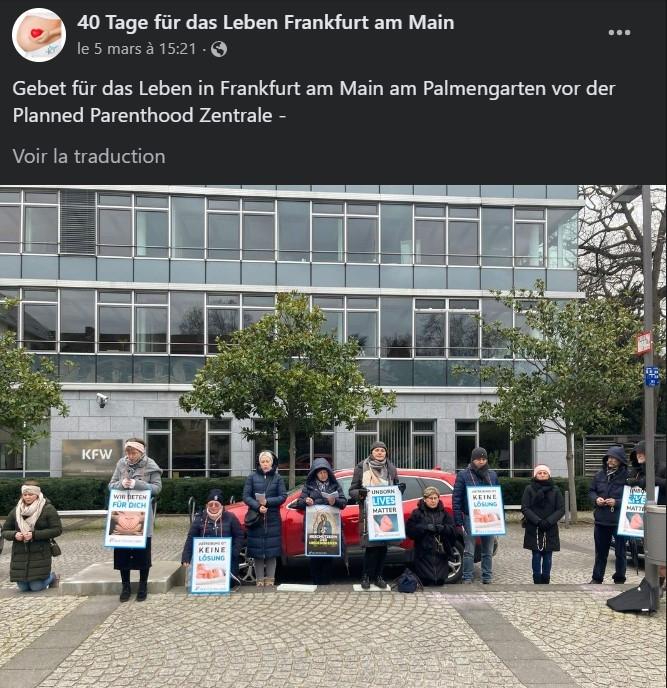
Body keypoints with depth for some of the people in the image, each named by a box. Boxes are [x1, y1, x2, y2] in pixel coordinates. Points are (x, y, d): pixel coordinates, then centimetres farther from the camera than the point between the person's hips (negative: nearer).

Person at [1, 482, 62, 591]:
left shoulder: (48, 509, -5)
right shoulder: (16, 510, 9)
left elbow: (57, 529, -11)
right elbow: (5, 531, 12)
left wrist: (34, 534, -18)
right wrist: (14, 535, -12)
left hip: (40, 554, -4)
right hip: (19, 555, 4)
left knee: (36, 587, -6)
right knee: (23, 588, 7)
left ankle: (52, 577, 26)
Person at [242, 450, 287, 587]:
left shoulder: (278, 478, 6)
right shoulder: (252, 477, 6)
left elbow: (283, 496, 0)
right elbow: (246, 496, 0)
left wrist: (267, 502, -14)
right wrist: (258, 506, -16)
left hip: (273, 519, 0)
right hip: (256, 518, 0)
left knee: (272, 551, 0)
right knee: (257, 551, 0)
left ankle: (270, 579, 8)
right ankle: (260, 579, 8)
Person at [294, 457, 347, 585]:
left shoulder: (335, 485, 14)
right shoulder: (309, 485, 13)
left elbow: (344, 502, 6)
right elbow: (299, 503, 10)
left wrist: (335, 501, -15)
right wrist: (305, 501, -13)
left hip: (331, 526, 1)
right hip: (313, 526, 0)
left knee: (330, 554, -1)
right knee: (314, 554, -3)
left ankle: (326, 582, 9)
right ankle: (316, 582, 6)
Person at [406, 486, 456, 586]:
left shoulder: (444, 513, 13)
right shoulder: (417, 513, 4)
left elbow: (452, 530, 2)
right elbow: (409, 530, -7)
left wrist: (441, 528, -18)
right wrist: (426, 528, -18)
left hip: (440, 553, 3)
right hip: (424, 553, -3)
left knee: (440, 582, 1)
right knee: (425, 581, -5)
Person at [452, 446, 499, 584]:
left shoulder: (492, 475, 10)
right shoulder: (463, 475, -3)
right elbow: (456, 498, -6)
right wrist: (459, 521, -12)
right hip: (470, 518, -4)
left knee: (488, 552, 11)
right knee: (469, 552, -2)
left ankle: (487, 579, 20)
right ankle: (467, 580, 4)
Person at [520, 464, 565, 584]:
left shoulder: (555, 490, 5)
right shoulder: (529, 489, 1)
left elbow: (561, 509, 0)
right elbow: (525, 508, -5)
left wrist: (549, 521, -14)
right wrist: (538, 521, -17)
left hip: (550, 530, 1)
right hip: (533, 529, -1)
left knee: (547, 557, 3)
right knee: (536, 556, 0)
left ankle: (545, 582, 12)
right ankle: (537, 582, 7)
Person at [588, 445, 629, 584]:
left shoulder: (626, 476, -12)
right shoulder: (599, 475, 4)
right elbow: (591, 491, 14)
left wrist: (617, 502, -21)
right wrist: (596, 499, -7)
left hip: (619, 521, -4)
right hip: (601, 520, 5)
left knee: (620, 552, 8)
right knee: (600, 551, 15)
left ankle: (619, 579, 21)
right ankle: (597, 578, 25)